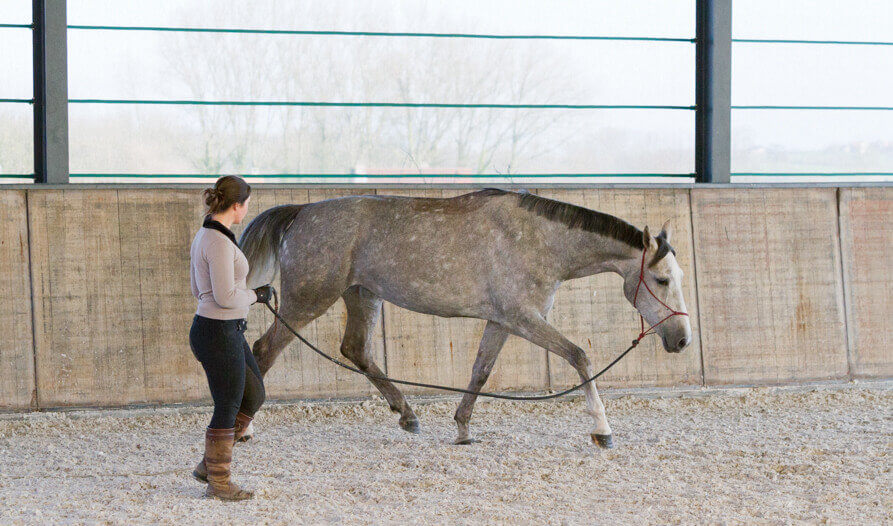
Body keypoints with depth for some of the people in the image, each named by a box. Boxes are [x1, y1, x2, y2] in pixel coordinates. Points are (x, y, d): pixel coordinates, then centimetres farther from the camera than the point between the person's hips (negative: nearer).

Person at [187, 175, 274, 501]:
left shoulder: (204, 235, 10)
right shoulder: (219, 242, -21)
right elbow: (225, 296, -24)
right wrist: (256, 295, -7)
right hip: (219, 335, -10)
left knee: (254, 395, 18)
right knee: (228, 409, 3)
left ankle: (209, 465, 24)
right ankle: (218, 483, 16)